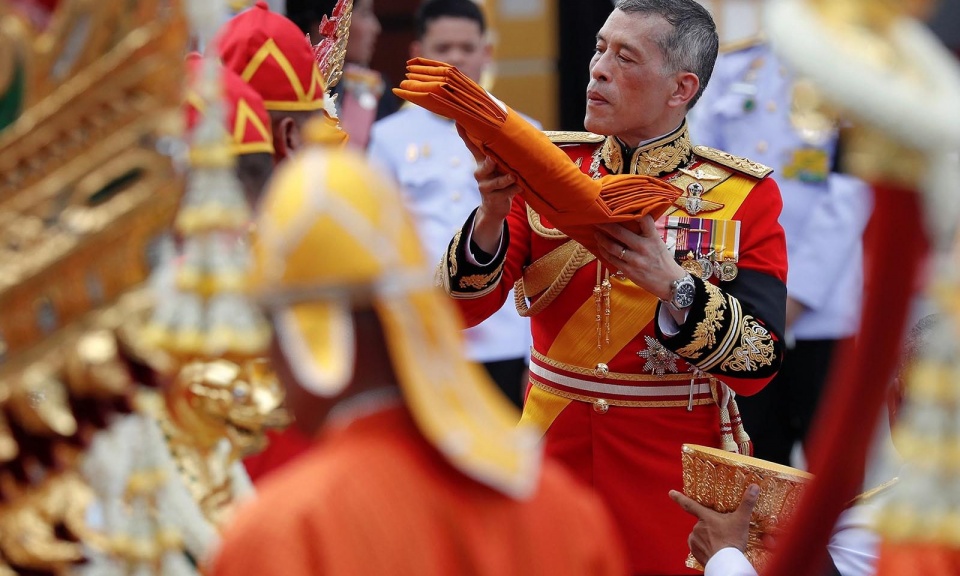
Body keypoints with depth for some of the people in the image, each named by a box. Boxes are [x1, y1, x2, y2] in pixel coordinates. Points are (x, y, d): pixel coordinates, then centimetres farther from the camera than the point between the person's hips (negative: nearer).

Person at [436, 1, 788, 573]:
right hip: (554, 452, 2)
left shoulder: (747, 196, -6)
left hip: (675, 473, -2)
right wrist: (491, 216, -21)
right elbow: (463, 306, -4)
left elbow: (758, 364, -15)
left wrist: (673, 283, -29)